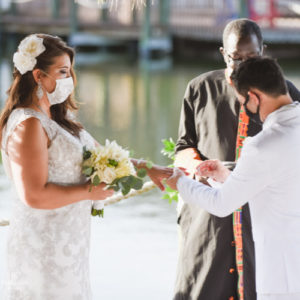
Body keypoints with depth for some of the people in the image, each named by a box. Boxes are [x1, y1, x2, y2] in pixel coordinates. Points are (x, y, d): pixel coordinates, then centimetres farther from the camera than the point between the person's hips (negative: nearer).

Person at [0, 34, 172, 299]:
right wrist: (89, 192, -14)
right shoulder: (28, 125, -18)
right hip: (46, 246, -9)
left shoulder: (57, 118, 12)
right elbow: (35, 195, -24)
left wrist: (147, 168, 7)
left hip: (67, 242, 9)